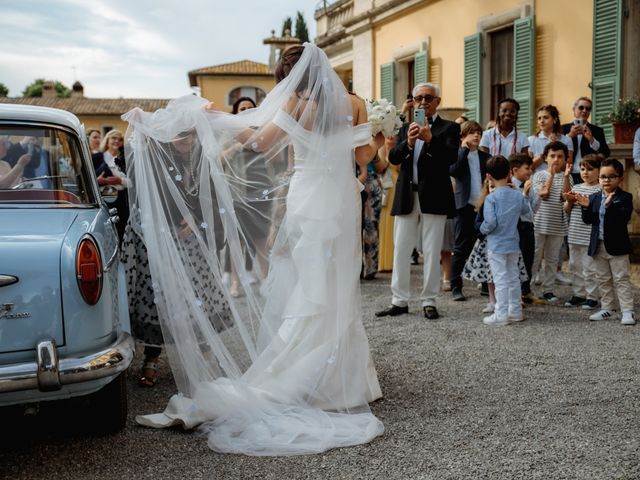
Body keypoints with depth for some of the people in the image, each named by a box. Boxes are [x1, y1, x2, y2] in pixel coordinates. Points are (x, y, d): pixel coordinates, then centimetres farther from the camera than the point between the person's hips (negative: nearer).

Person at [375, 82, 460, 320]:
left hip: (434, 198, -4)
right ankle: (399, 300, 12)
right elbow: (393, 158, 1)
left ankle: (429, 301, 9)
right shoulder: (406, 129, 15)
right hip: (406, 197, 4)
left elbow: (451, 156, -13)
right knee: (401, 251, 5)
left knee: (431, 252, 1)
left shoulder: (449, 128, 3)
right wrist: (408, 142, -18)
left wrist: (430, 139, -28)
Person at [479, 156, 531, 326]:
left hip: (496, 245, -5)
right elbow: (526, 210, 20)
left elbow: (490, 222, -21)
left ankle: (501, 314, 0)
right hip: (513, 244, 5)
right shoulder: (518, 195, 0)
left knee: (500, 280, -2)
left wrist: (483, 229, -1)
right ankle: (515, 311, 23)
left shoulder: (491, 198, -16)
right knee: (513, 277, 15)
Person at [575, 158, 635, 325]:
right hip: (598, 245, 5)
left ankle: (627, 311, 2)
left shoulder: (624, 197, -8)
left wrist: (610, 205, -34)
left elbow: (624, 218, -23)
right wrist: (586, 207, -15)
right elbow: (588, 220, 3)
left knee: (621, 279, -2)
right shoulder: (594, 197, 6)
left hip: (617, 246, -5)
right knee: (602, 279, 13)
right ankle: (607, 309, 24)